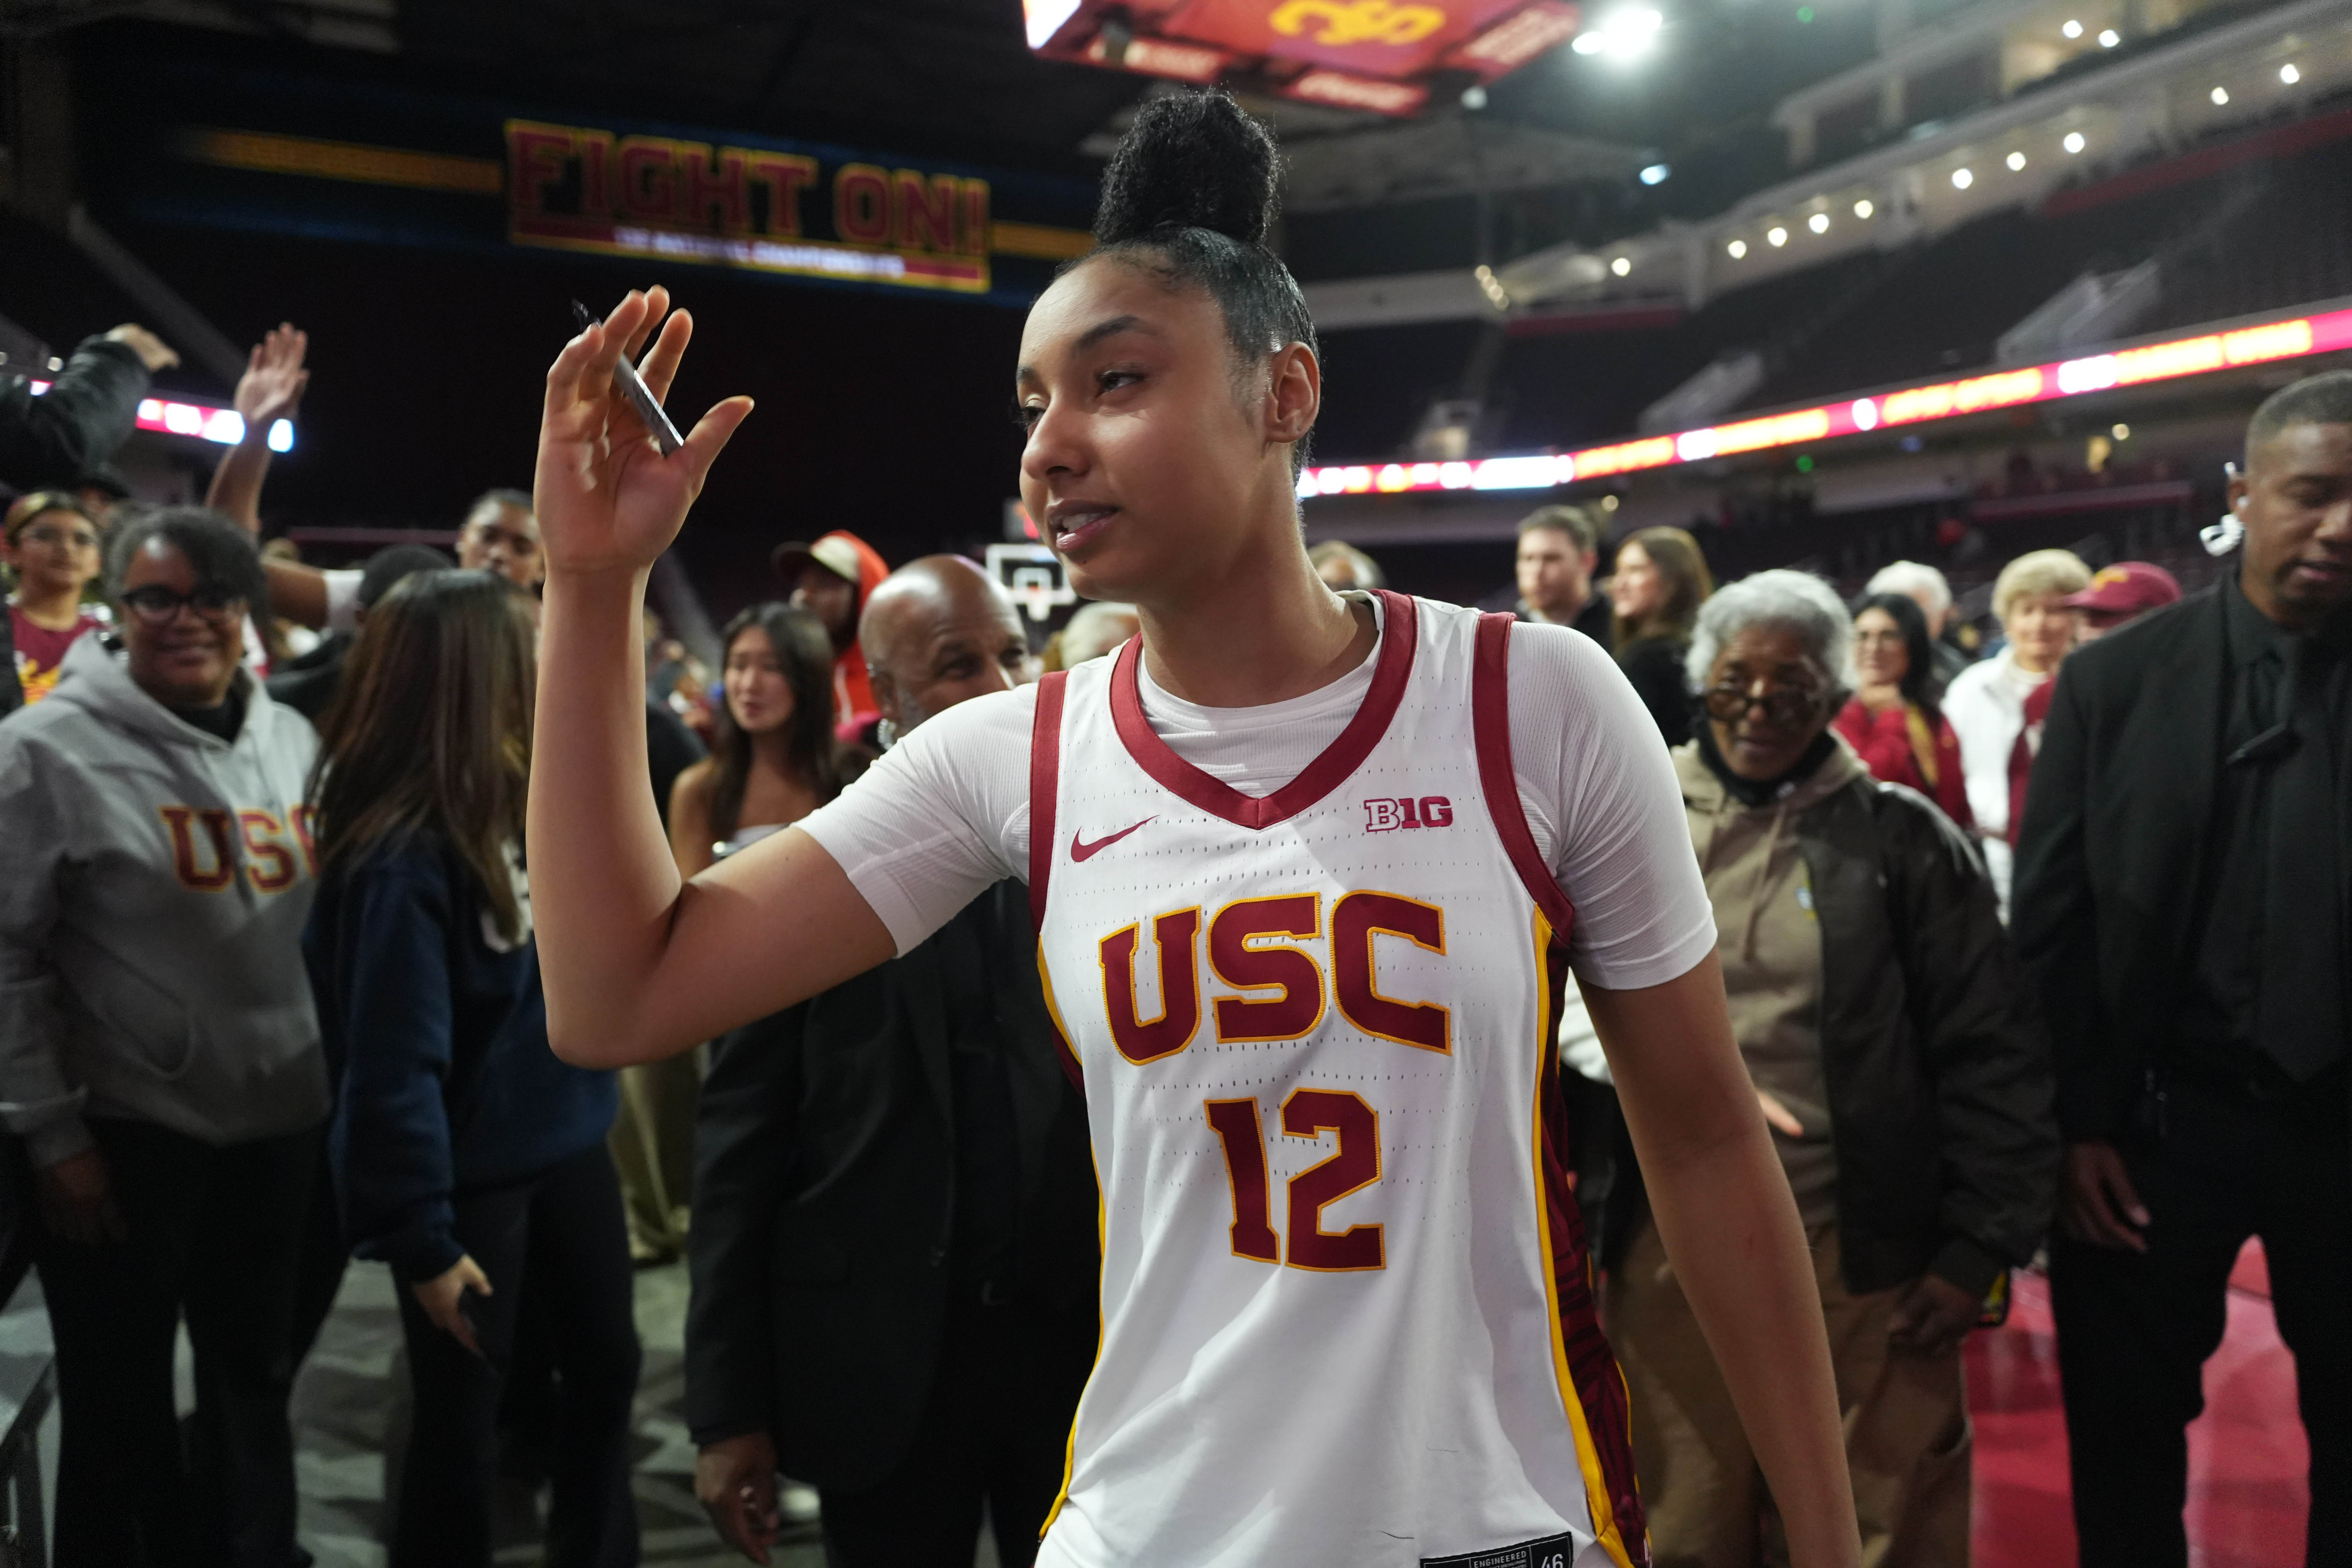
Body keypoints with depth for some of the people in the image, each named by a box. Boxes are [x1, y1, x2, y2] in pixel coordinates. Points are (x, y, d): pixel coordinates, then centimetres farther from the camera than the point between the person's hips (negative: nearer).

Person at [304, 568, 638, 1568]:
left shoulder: (503, 797, -1)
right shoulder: (400, 858, -25)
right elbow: (394, 1068, -23)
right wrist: (422, 1238, -19)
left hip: (563, 1142, 8)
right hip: (471, 1175, -8)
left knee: (606, 1366, 21)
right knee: (460, 1415, 12)